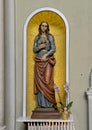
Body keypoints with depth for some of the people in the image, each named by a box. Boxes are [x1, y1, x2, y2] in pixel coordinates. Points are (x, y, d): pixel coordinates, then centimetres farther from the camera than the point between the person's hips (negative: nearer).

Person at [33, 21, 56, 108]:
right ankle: (41, 102, 4)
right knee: (39, 81, 0)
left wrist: (46, 55, -15)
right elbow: (34, 50, 8)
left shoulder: (50, 37, 4)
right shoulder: (37, 37, 12)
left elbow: (53, 49, -3)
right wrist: (39, 47, -11)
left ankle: (49, 102, -4)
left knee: (47, 80, -11)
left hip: (47, 61, -3)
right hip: (39, 61, 3)